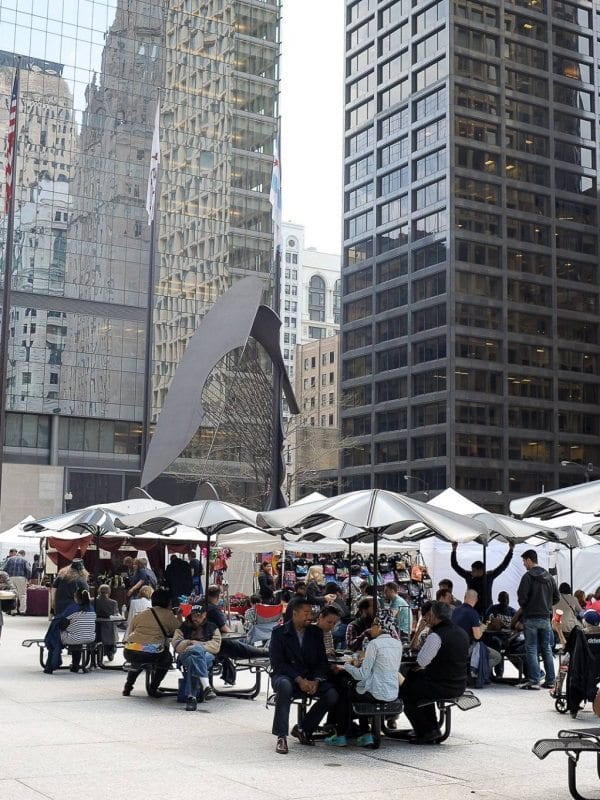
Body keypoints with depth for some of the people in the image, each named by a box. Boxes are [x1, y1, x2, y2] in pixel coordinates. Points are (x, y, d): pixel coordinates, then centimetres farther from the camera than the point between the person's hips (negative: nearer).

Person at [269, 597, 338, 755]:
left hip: (310, 678, 4)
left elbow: (322, 661, 7)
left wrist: (316, 681, -13)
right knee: (285, 686, -39)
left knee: (332, 695, -21)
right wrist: (299, 680, -22)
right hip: (287, 676, -4)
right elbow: (277, 663, -11)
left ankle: (303, 729, 0)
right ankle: (281, 737, -30)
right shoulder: (279, 633, -4)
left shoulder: (316, 632, 9)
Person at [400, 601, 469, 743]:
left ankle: (426, 732, 12)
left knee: (404, 691, 11)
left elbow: (421, 662, -19)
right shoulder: (462, 633, 7)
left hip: (442, 687, -8)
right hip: (459, 685, 9)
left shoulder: (436, 636, -20)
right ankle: (432, 728, 30)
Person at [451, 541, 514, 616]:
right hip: (472, 610, 0)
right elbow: (455, 566, 3)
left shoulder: (489, 576, -1)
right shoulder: (468, 575, 1)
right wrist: (454, 550, -4)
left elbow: (503, 566, 2)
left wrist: (511, 550, -1)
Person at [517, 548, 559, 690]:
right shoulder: (549, 576, 9)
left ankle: (534, 681, -4)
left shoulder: (528, 576, -12)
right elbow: (556, 597, 10)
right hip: (546, 618, 6)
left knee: (531, 649, -1)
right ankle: (550, 680, 13)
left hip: (531, 618, -6)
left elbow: (522, 597, -16)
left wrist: (524, 607, 4)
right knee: (547, 649, 12)